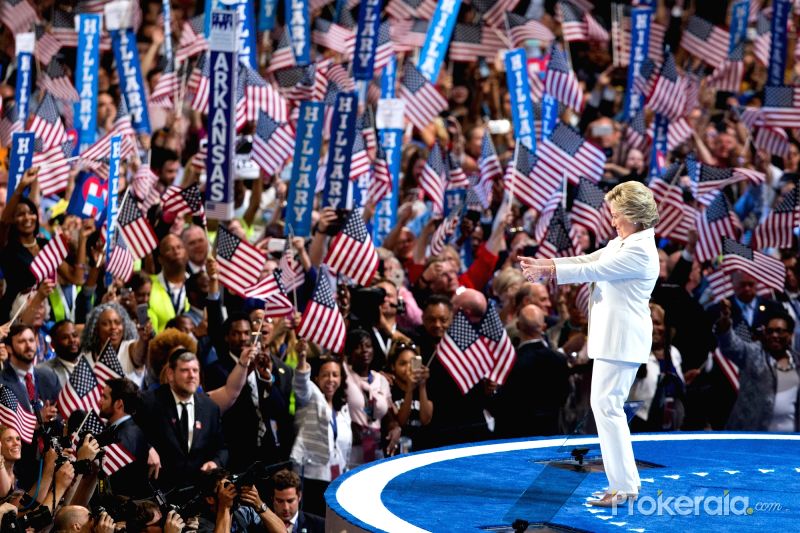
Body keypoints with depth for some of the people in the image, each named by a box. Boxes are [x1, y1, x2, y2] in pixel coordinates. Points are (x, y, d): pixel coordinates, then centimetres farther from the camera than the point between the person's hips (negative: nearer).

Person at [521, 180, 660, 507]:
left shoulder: (641, 251, -15)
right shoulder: (620, 244, 17)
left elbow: (592, 271, -17)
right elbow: (586, 261, 14)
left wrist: (547, 271, -12)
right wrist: (542, 264, 4)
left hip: (623, 338, -11)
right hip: (611, 336, 11)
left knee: (606, 404, -11)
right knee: (606, 405, 11)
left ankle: (623, 486, -9)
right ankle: (625, 482, 16)